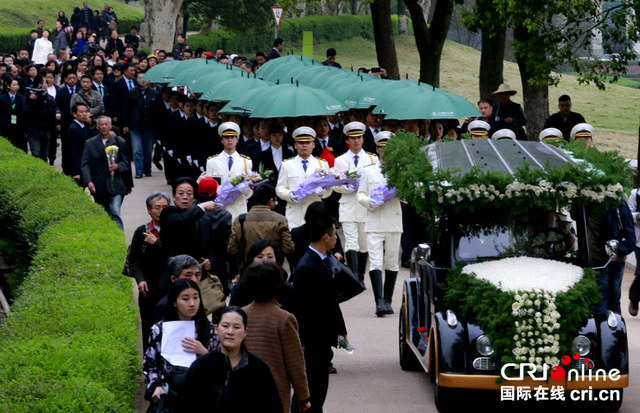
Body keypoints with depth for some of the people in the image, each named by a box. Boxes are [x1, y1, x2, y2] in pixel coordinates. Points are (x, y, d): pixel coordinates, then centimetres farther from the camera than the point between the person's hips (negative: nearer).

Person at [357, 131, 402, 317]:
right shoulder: (368, 171, 12)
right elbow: (360, 194, 11)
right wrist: (369, 202, -10)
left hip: (394, 223, 1)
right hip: (374, 223, -1)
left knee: (391, 263, 4)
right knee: (375, 262, -13)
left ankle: (387, 300, 14)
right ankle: (379, 301, -19)